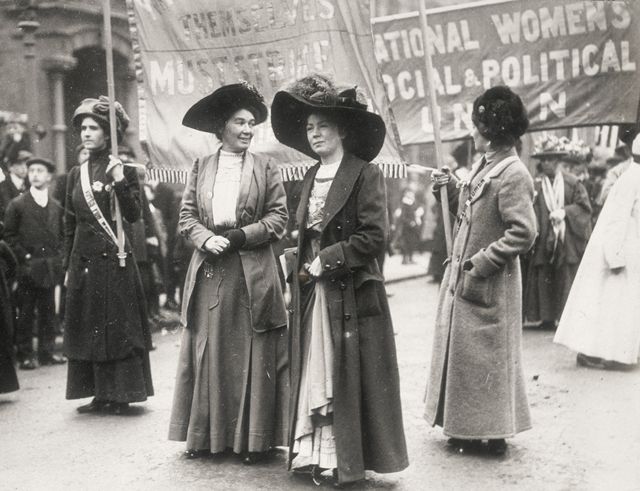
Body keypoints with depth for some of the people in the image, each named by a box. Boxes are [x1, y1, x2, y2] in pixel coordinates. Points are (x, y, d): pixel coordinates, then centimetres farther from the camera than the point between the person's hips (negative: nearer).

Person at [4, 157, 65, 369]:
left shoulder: (56, 206, 11)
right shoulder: (18, 204, 0)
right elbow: (9, 235, -1)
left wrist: (58, 257, 3)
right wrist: (23, 256, -8)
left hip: (50, 268, 3)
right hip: (27, 267, -3)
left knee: (48, 312, 8)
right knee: (25, 314, 1)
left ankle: (47, 352, 15)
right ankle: (25, 355, 7)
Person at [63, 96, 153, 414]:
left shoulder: (124, 170, -2)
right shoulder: (77, 174, 11)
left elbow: (133, 215, -12)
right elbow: (70, 224, 13)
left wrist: (119, 181, -22)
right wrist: (68, 265, 12)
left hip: (114, 260, -5)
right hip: (83, 261, 5)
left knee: (118, 327, -1)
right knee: (87, 328, 7)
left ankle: (120, 395, 8)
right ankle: (100, 395, 16)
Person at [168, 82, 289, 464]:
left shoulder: (267, 168, 4)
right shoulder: (201, 167, 11)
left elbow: (278, 219, -2)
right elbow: (187, 217, 8)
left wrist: (237, 237, -12)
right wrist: (207, 239, -11)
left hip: (253, 272, -2)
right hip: (210, 271, 2)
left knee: (253, 354, 0)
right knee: (208, 351, 4)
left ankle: (255, 438, 8)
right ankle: (206, 435, 14)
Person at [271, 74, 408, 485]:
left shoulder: (366, 174, -8)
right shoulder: (310, 178, 14)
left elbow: (374, 236, -15)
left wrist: (325, 261, -14)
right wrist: (301, 271, 6)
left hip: (352, 293, -6)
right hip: (313, 295, 7)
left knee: (349, 376, 0)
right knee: (314, 372, 8)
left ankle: (350, 460, 11)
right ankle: (316, 453, 17)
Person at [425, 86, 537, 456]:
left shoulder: (513, 175, -18)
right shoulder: (483, 167, 9)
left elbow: (523, 233, -24)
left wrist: (482, 262, -22)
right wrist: (451, 187, 4)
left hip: (489, 285, -9)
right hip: (463, 279, 9)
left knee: (484, 356, 2)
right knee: (461, 352, 16)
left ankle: (492, 435, 16)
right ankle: (468, 429, 29)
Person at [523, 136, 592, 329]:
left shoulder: (572, 184, 3)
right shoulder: (536, 184, 4)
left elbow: (584, 206, 2)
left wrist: (564, 212, -11)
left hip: (567, 240, -1)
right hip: (544, 240, 1)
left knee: (567, 278, -1)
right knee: (544, 279, 1)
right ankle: (547, 317, 8)